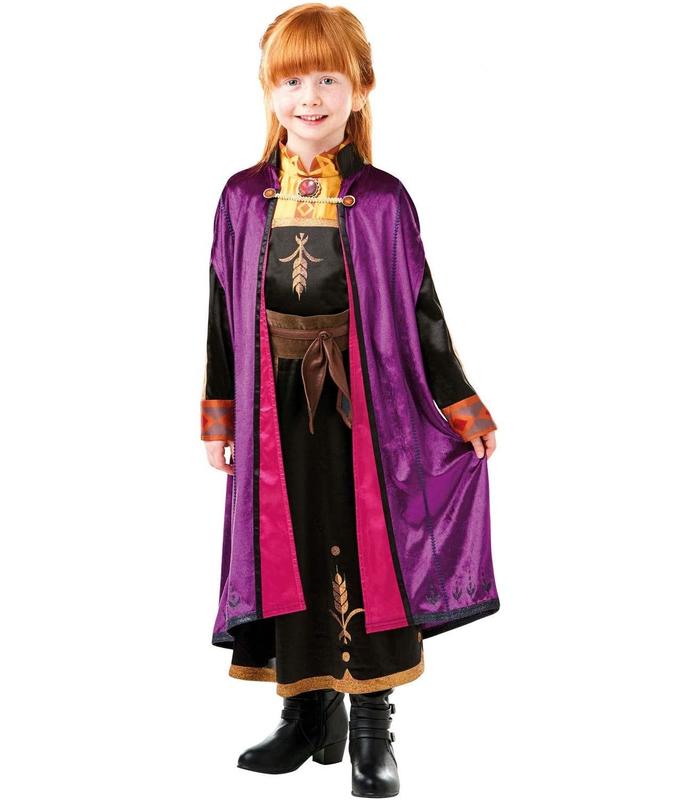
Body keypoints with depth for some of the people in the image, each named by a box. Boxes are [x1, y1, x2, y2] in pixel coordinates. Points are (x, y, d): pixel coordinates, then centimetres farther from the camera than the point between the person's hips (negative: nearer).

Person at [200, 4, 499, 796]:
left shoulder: (382, 201, -4)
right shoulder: (243, 198, 2)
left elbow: (420, 311, 0)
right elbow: (223, 313, 7)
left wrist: (460, 408, 2)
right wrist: (220, 418, 9)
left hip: (363, 403, -2)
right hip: (276, 410, 3)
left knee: (366, 551, 2)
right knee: (289, 551, 11)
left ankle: (372, 729, 17)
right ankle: (308, 715, 28)